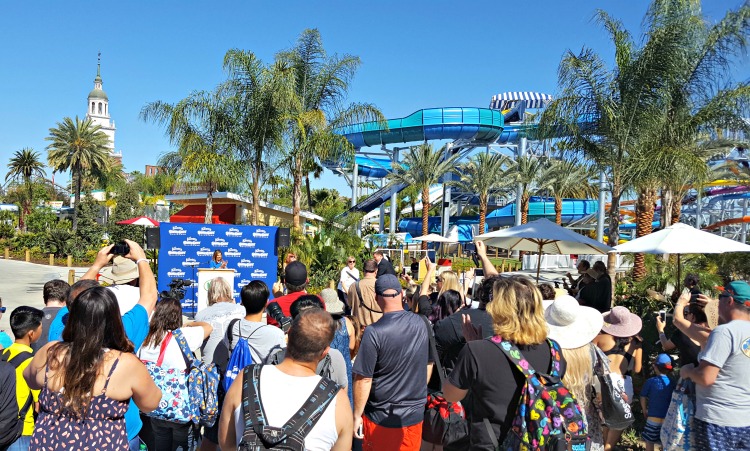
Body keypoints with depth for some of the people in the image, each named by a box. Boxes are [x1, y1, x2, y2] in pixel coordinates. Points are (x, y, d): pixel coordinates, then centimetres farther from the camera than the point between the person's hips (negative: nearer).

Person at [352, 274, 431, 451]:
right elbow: (428, 364, 6)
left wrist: (357, 415, -6)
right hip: (415, 414, 4)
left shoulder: (374, 332, -22)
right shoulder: (421, 323, -6)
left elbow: (363, 379, -18)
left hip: (382, 418, -4)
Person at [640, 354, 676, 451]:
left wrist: (645, 410, 14)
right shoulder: (672, 383, -3)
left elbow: (643, 398, -2)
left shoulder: (650, 381, -8)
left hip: (653, 417, -2)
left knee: (649, 441, 10)